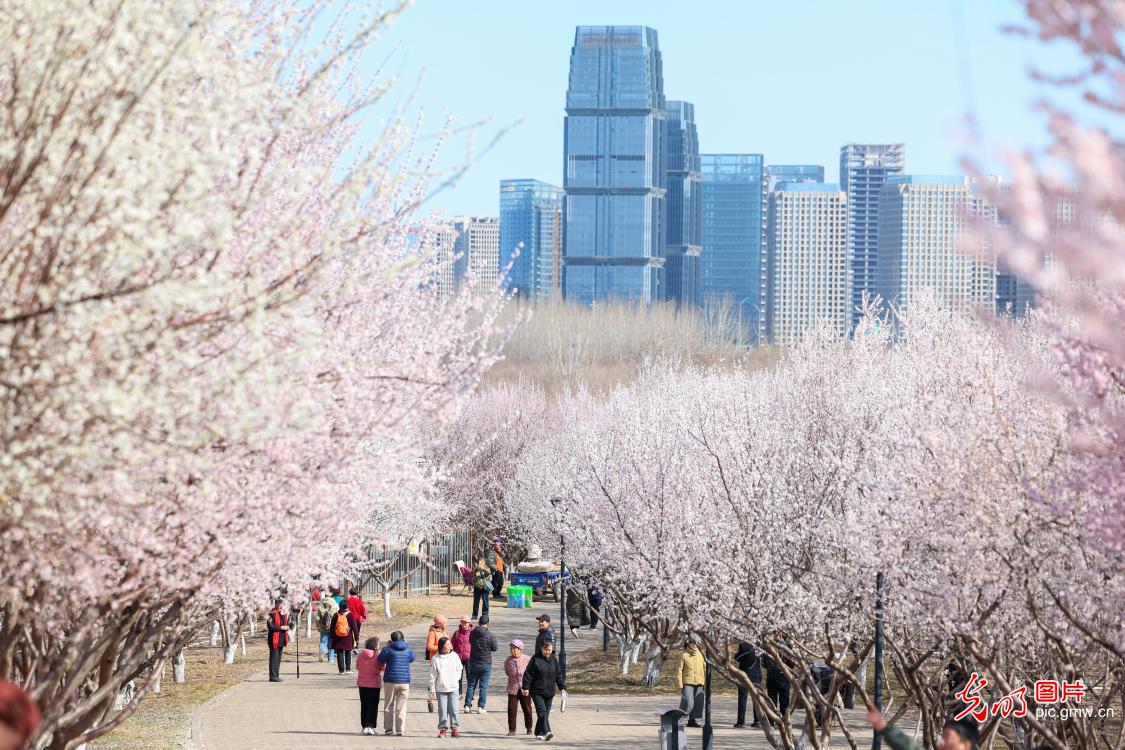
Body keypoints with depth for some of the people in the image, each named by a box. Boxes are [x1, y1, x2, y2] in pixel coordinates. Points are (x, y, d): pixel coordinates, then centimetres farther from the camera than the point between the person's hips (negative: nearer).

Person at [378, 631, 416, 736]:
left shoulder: (388, 649, -8)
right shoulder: (408, 649, 1)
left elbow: (380, 660, 1)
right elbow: (412, 658, 20)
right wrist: (406, 644, 24)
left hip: (390, 681, -2)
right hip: (404, 682, 2)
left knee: (389, 705, 11)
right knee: (401, 707, 6)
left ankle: (389, 728, 10)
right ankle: (399, 730, 3)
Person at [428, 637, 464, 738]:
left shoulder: (454, 656, 0)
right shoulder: (436, 659, -6)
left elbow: (459, 669, 14)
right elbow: (433, 676, -4)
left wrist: (456, 679, 5)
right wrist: (432, 690, -5)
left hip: (453, 689, 2)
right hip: (441, 689, -2)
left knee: (454, 710, 1)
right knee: (442, 711, 0)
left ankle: (454, 729, 9)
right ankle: (442, 729, 10)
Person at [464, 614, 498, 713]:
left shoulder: (472, 633, -3)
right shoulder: (490, 635, -14)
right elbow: (495, 648, -5)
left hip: (473, 663, 3)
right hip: (486, 664, -3)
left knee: (471, 685, 10)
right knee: (483, 686, 4)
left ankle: (467, 706, 7)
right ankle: (480, 707, 3)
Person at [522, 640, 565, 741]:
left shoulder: (554, 660, 9)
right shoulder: (535, 659, -5)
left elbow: (559, 675, 13)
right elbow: (528, 674, -5)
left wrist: (562, 687, 6)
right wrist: (526, 687, -9)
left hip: (549, 692, 5)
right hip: (537, 691, -5)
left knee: (546, 713, 8)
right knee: (542, 711, -16)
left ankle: (539, 732, 21)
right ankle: (546, 732, -27)